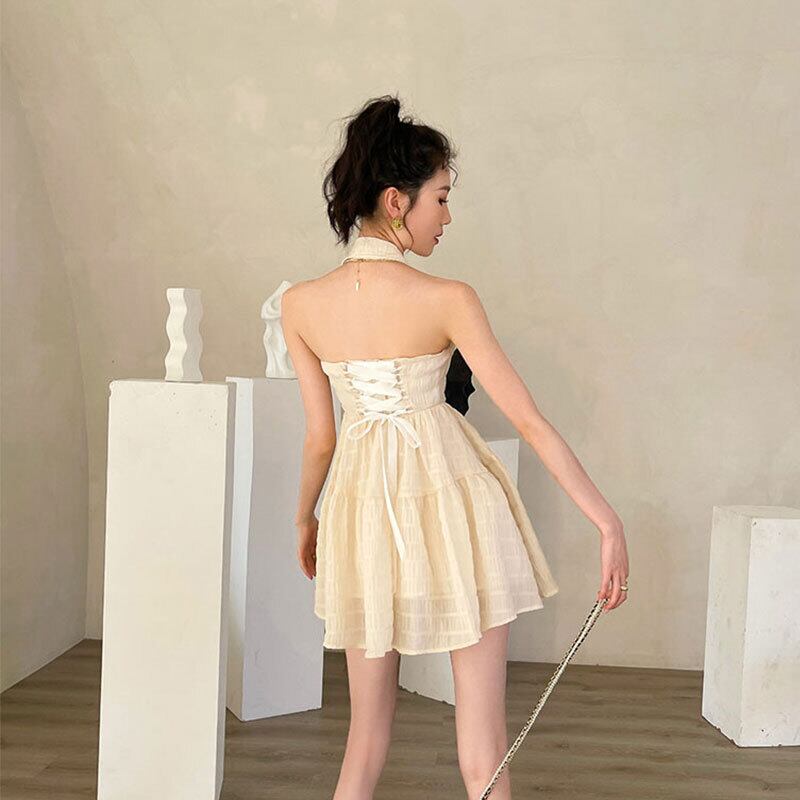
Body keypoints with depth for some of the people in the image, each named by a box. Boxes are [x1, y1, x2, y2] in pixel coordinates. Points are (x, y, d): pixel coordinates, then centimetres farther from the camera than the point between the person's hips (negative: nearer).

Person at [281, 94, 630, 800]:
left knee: (365, 739, 18)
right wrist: (610, 524, -6)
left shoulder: (300, 304, -3)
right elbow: (529, 421, -12)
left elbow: (320, 438, 4)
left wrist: (305, 518, 21)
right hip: (452, 501, -4)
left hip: (362, 507, 4)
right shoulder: (446, 300, -12)